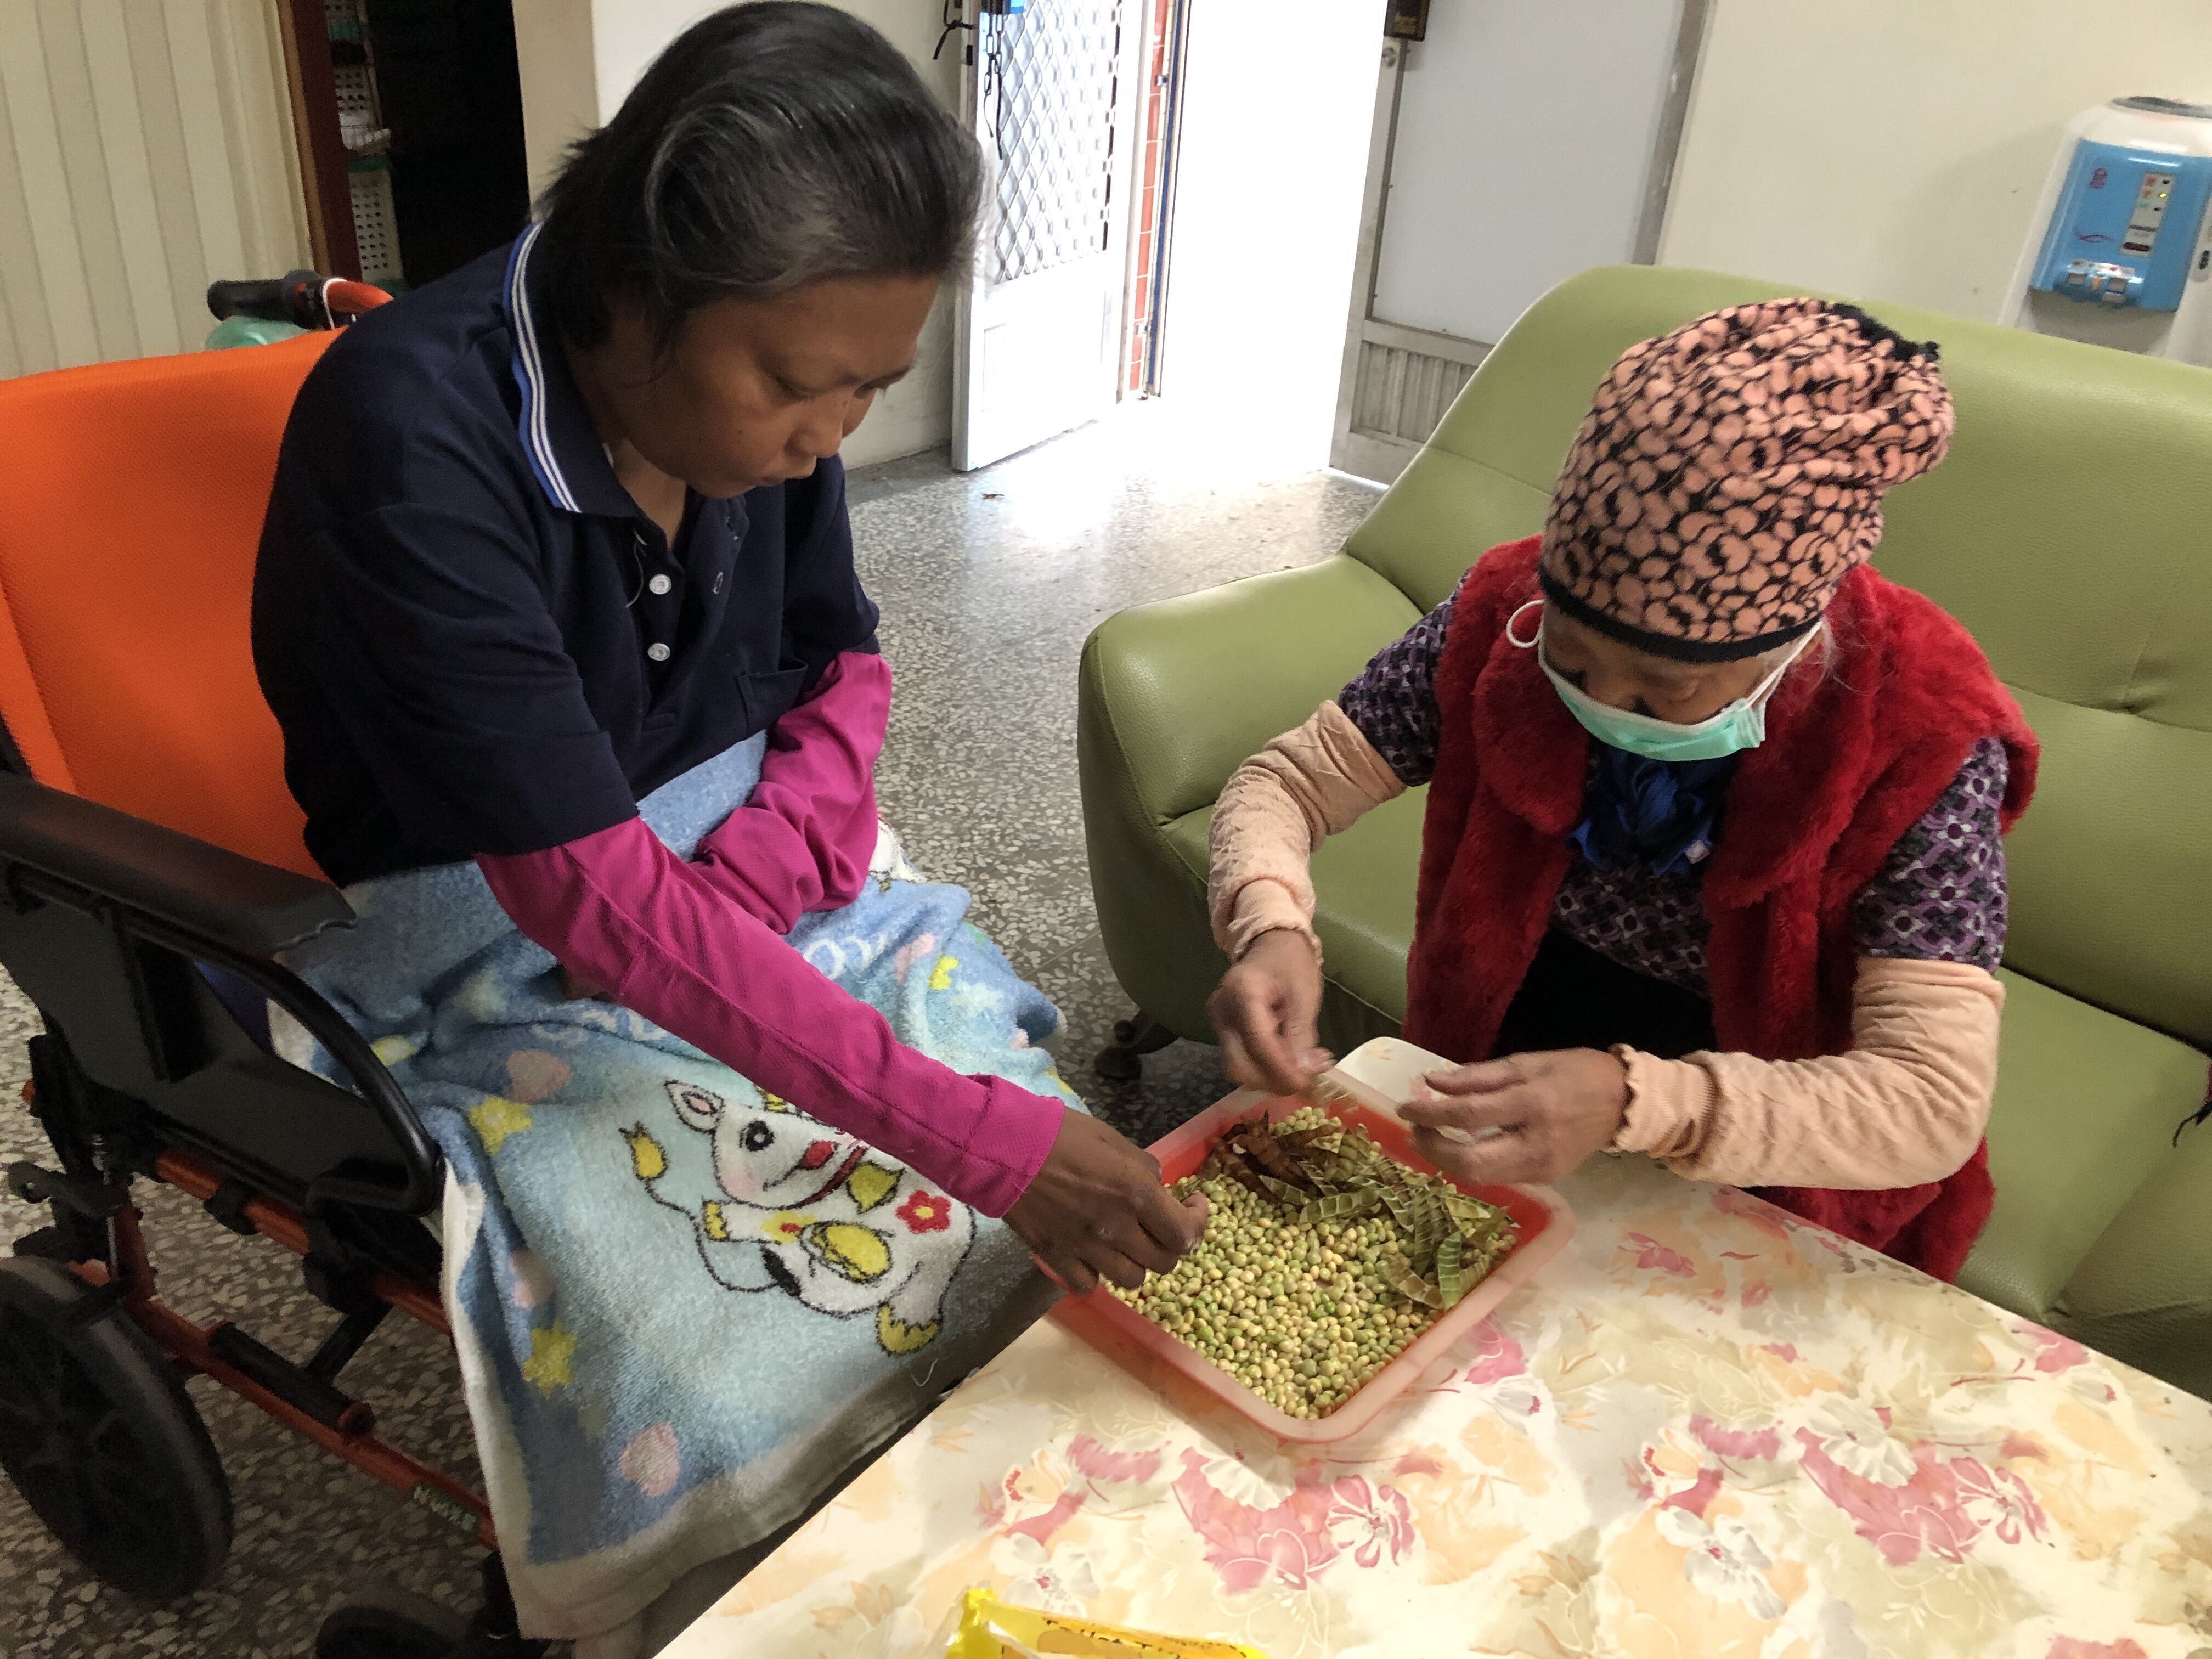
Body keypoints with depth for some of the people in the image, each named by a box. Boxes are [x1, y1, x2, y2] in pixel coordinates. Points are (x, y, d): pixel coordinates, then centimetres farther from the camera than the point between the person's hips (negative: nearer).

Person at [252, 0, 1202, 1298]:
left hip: (744, 879, 6)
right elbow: (596, 897, -32)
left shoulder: (763, 386, -8)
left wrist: (754, 873, -17)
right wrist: (987, 1143, -34)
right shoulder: (411, 445, -28)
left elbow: (845, 664, 5)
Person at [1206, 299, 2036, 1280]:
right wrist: (1271, 931, -35)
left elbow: (1936, 1103, -31)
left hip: (1755, 1188, -1)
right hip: (1506, 1072, 2)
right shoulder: (1506, 617, -19)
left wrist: (1634, 1101, -48)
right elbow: (1286, 782, -12)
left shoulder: (1918, 748, -26)